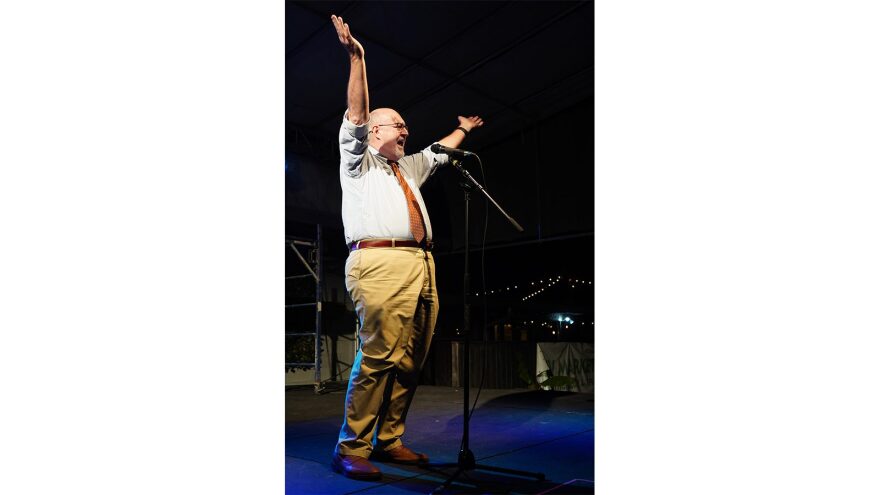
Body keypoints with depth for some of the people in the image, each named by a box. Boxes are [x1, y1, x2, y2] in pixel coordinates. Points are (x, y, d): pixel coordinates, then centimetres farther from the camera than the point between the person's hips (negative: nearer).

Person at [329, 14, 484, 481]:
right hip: (381, 263, -7)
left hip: (421, 267, 7)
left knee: (409, 362, 2)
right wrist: (356, 59, -8)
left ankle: (389, 440, 10)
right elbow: (356, 116, 0)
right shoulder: (359, 160, 14)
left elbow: (440, 151, 47)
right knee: (378, 356, -14)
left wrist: (463, 129, 55)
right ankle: (351, 448, -6)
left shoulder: (408, 168, 32)